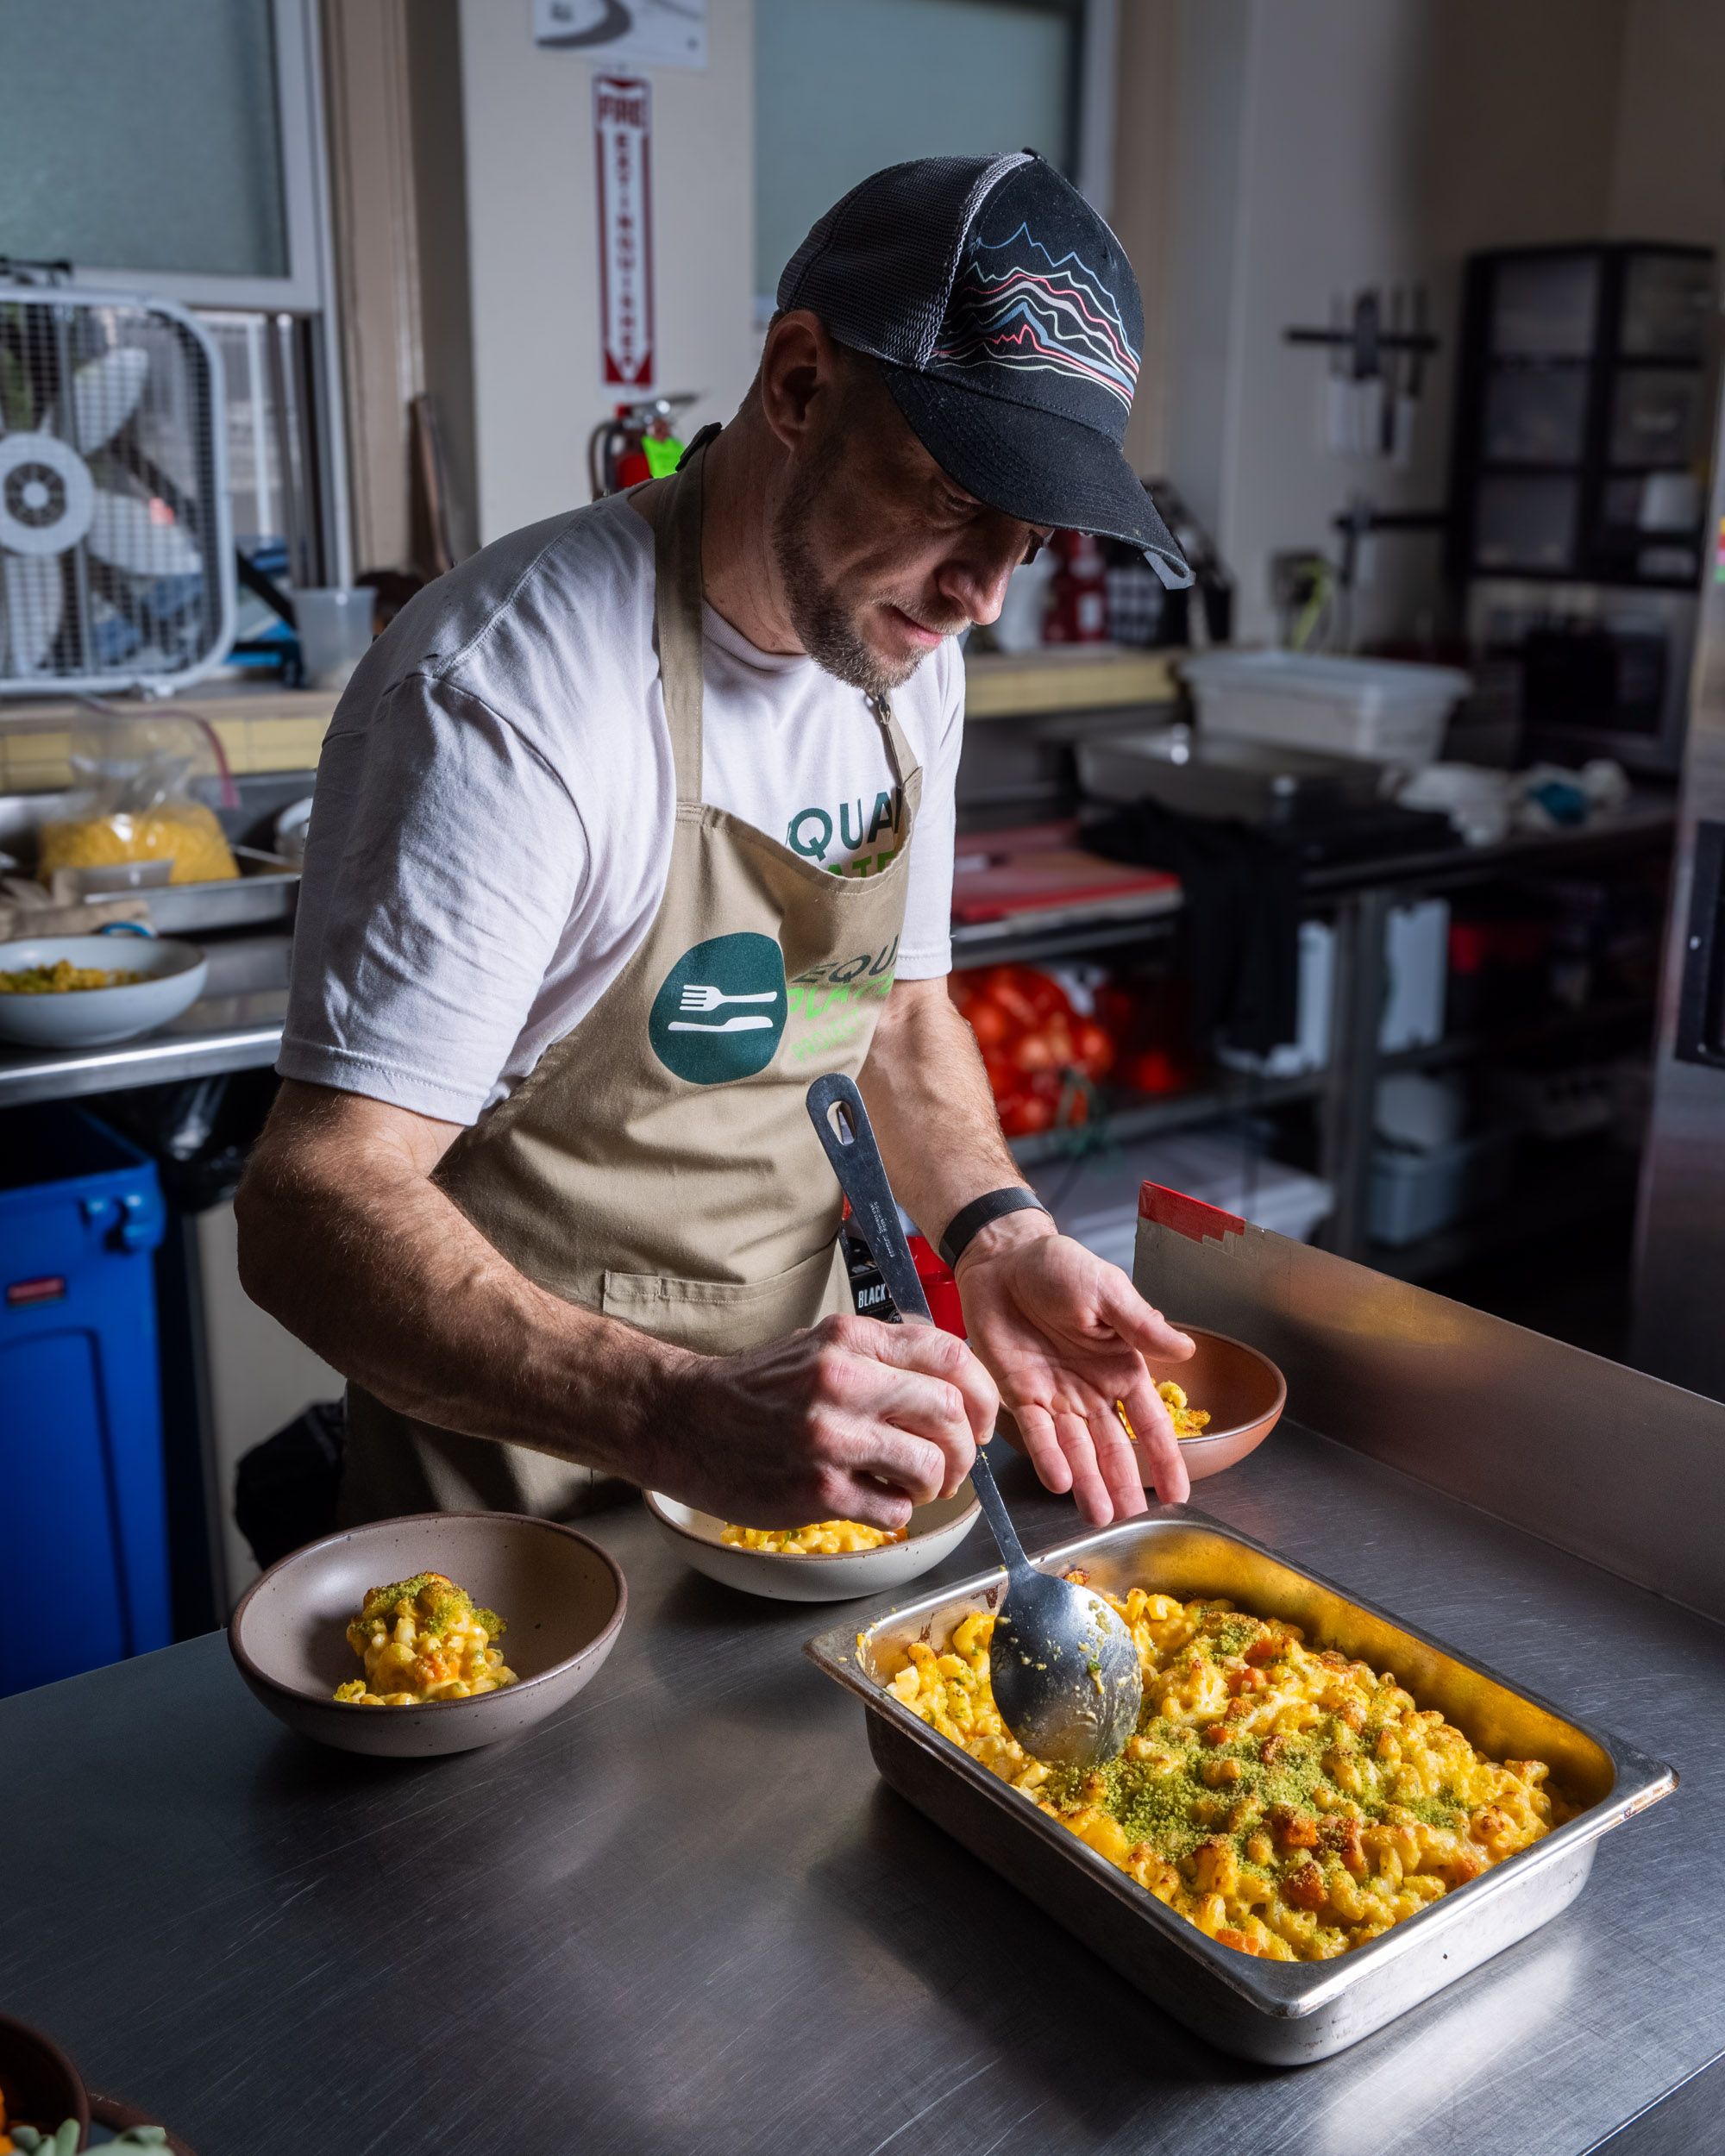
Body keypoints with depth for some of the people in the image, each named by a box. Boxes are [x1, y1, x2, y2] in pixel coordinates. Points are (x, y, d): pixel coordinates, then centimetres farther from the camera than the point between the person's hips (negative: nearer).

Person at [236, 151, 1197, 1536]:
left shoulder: (907, 655, -2)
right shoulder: (508, 692, -26)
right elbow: (311, 1210, -29)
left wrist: (997, 1236, -10)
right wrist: (685, 1420, -42)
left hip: (784, 1404, 7)